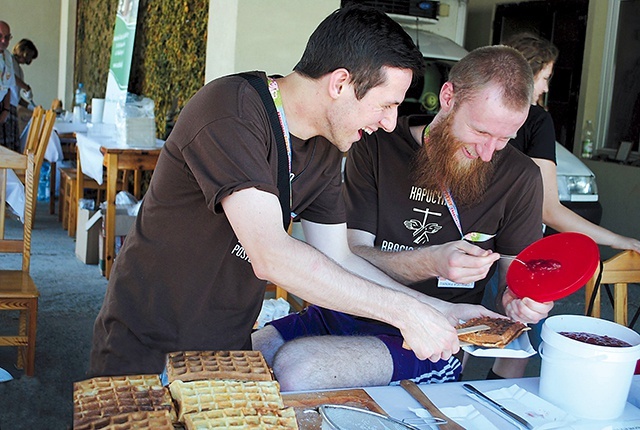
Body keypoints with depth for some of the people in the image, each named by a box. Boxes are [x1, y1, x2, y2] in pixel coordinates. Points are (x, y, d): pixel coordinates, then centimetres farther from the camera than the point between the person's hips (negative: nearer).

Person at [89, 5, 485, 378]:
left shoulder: (324, 148, 1)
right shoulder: (230, 112, -25)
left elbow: (337, 258, 5)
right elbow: (271, 256, -33)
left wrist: (439, 311, -3)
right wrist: (403, 310, -28)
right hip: (146, 350, -6)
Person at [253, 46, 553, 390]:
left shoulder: (518, 177, -2)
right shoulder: (376, 147, -1)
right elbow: (351, 254, -7)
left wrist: (524, 300, -20)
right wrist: (431, 263, -26)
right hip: (348, 315, 4)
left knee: (296, 368, -28)